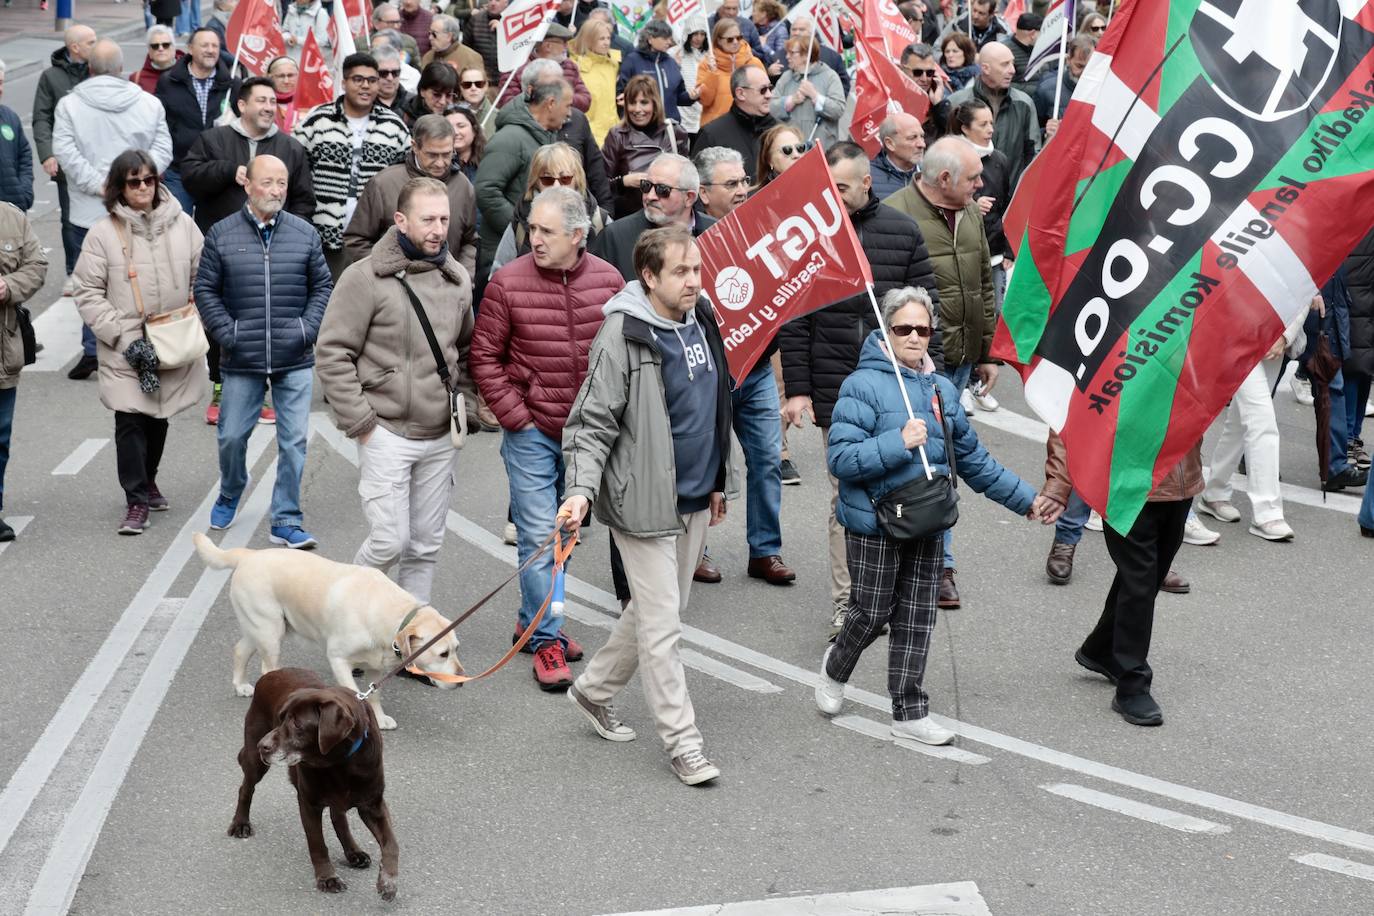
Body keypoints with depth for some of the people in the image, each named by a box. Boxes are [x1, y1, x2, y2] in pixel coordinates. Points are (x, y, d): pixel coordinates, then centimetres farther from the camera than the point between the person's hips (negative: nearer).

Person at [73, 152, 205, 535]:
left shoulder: (182, 225, 2)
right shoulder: (103, 233, -5)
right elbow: (88, 294, -5)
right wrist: (123, 336, -12)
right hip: (125, 352, -3)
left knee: (159, 417, 15)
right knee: (130, 421, -6)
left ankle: (148, 481, 37)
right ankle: (136, 501, 3)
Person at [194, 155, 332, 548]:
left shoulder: (305, 234, 2)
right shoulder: (221, 234, 0)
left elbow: (322, 287, 9)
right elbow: (205, 290, 4)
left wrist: (307, 328, -3)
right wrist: (227, 334, -6)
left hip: (295, 361, 0)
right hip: (241, 361, 0)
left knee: (294, 441, -1)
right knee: (231, 436, 10)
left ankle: (286, 521, 8)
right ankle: (230, 495, 39)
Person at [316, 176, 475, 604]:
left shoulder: (458, 279, 8)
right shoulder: (366, 277, -11)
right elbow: (331, 354, -11)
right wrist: (361, 423, -12)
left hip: (441, 438, 6)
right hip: (387, 434, -6)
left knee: (426, 545, 11)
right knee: (390, 540, -7)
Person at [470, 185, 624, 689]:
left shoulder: (608, 280, -3)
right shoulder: (508, 282, -10)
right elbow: (484, 355, -5)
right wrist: (516, 416, -9)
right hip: (531, 432, -3)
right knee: (538, 536, -4)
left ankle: (533, 620, 32)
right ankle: (546, 640, 5)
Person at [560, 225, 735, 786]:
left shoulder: (701, 321, 7)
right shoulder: (623, 336, -17)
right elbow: (592, 423, -15)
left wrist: (720, 481, 22)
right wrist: (581, 489, -28)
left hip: (695, 499, 8)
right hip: (645, 502, -8)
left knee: (657, 610, 19)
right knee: (661, 625, -3)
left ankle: (594, 690, 37)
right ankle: (682, 743, 6)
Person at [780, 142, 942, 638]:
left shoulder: (903, 232, 4)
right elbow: (793, 321, 0)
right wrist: (797, 390, -5)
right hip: (836, 392, -1)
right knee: (846, 498, 4)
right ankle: (845, 601, 13)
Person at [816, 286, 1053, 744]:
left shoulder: (942, 390, 10)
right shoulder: (863, 384, -12)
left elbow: (974, 460, 15)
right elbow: (840, 458, -19)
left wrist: (1026, 499, 13)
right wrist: (898, 443, -27)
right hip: (873, 522, -6)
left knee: (916, 619, 9)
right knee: (872, 614, 5)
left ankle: (910, 713, 18)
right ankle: (835, 668, 35)